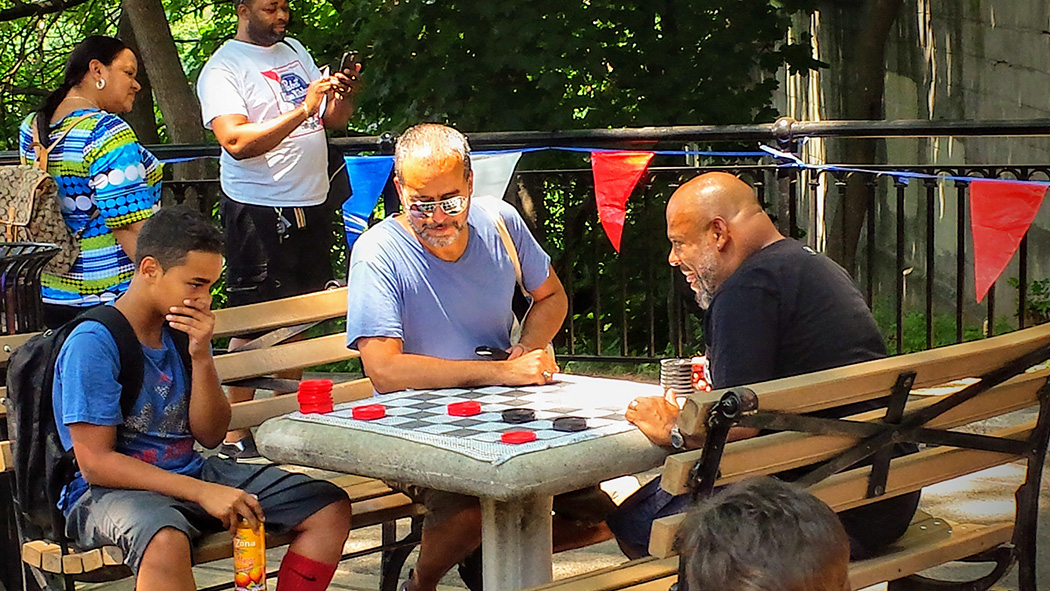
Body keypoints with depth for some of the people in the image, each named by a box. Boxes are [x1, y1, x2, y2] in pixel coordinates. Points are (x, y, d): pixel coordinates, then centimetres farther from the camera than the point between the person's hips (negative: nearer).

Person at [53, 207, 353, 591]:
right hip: (111, 489, -7)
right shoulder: (93, 343, -14)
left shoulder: (185, 329, 8)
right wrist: (202, 492, -24)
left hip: (189, 472, 7)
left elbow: (210, 436, 7)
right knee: (165, 541, -43)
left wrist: (201, 357, -9)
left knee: (330, 508, -5)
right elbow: (95, 463, -19)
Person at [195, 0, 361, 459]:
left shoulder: (294, 51, 15)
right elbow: (236, 141, -23)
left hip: (312, 202, 7)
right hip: (258, 210, -7)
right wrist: (303, 109, -28)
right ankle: (234, 434, 0)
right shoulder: (222, 69, -8)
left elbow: (334, 119, 17)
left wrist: (344, 92, -5)